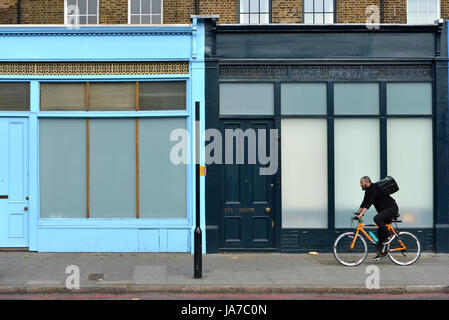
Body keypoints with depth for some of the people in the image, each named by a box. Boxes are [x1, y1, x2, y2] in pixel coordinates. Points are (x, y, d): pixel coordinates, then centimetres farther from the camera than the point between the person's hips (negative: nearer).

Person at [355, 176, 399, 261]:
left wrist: (361, 214, -33)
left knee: (377, 218, -31)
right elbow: (364, 203, 16)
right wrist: (357, 213, 10)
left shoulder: (374, 188, -19)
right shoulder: (368, 190, 11)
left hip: (392, 208, -10)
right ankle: (381, 252, 10)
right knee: (380, 231, 6)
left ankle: (389, 236, -18)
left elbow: (368, 203, -28)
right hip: (385, 210, 10)